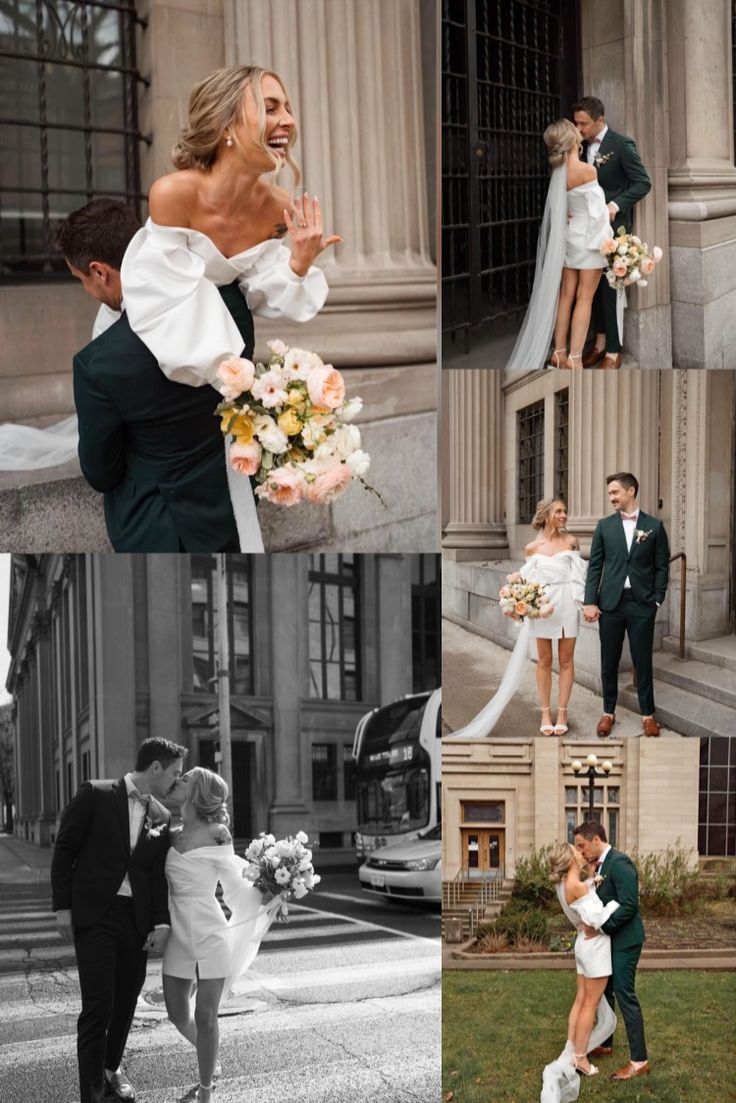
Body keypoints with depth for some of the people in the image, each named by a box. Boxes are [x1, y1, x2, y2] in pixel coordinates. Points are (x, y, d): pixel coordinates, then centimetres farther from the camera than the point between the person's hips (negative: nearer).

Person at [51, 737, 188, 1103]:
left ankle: (111, 1068, 35)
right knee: (98, 1007, -9)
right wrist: (63, 907, -6)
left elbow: (159, 875, 9)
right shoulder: (94, 795, -4)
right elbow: (63, 852, -2)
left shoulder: (161, 818, 9)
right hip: (95, 914, -5)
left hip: (137, 919, 5)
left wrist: (162, 923, -4)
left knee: (126, 1002, 13)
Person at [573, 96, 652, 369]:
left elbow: (643, 183, -11)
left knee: (609, 288, -4)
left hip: (613, 226, -6)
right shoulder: (584, 147, 9)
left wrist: (616, 205, -22)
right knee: (594, 286, 9)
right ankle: (600, 343, 19)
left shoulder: (621, 145, -10)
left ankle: (613, 352, 2)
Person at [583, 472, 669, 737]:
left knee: (642, 661, 3)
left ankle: (648, 714, 14)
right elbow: (595, 566, 4)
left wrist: (657, 601, -4)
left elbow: (662, 567, 3)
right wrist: (590, 602, -3)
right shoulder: (604, 526, 5)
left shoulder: (654, 526, 2)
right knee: (609, 662, 7)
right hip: (610, 602, 1)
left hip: (641, 604, -1)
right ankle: (608, 713, 18)